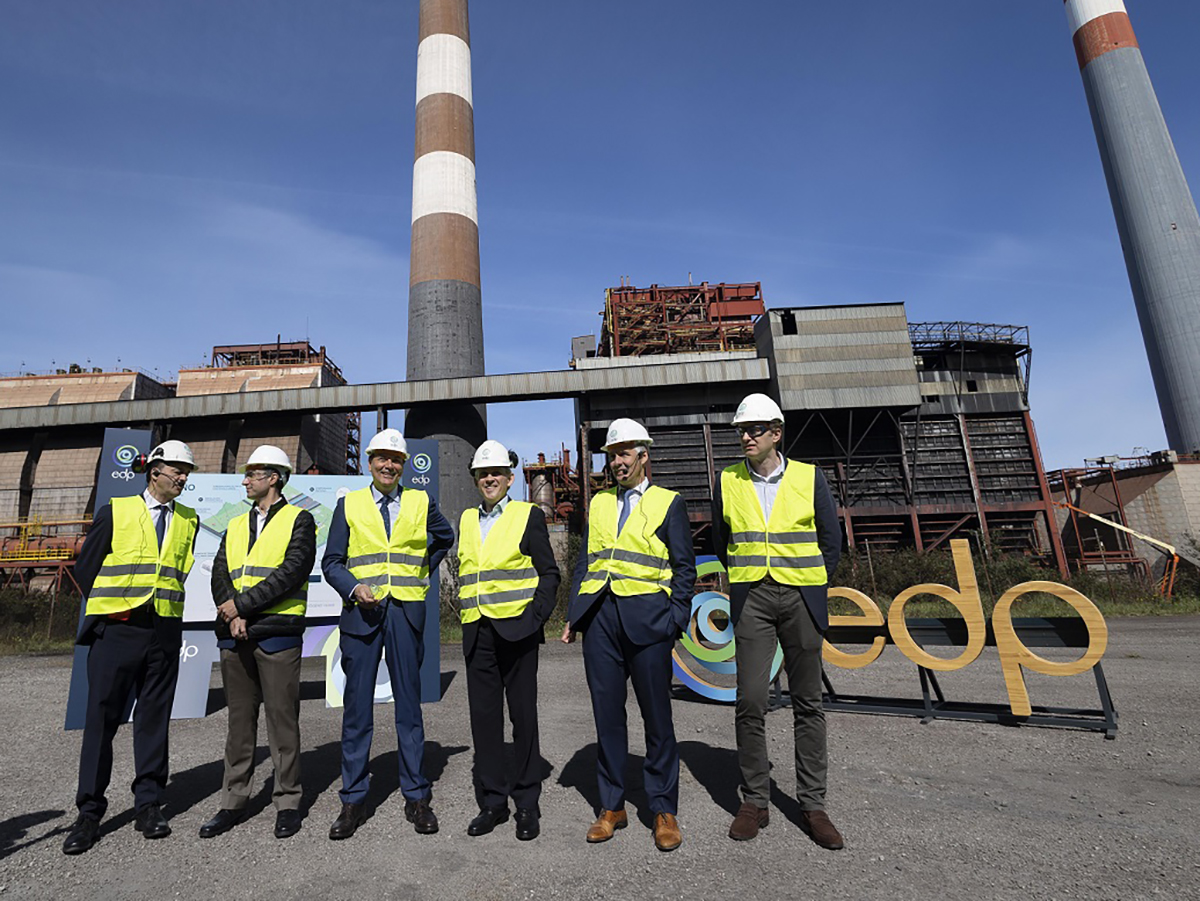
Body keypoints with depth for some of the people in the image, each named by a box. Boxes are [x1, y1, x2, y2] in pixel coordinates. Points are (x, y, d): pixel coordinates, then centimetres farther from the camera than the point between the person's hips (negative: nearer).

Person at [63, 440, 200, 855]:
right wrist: (109, 609, 3)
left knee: (154, 719, 8)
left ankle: (148, 805, 19)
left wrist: (162, 603, 8)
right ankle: (89, 812, 17)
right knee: (101, 719, 3)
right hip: (117, 630, -2)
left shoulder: (189, 520, 9)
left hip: (165, 632, 3)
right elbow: (85, 566, 5)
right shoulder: (115, 512, 0)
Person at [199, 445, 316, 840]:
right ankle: (233, 802, 25)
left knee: (282, 719, 2)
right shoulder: (236, 526, 18)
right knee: (240, 720, 14)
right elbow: (219, 574, 7)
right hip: (234, 635, 6)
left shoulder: (299, 520, 0)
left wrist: (243, 604, -13)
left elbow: (291, 572, -12)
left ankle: (288, 803, 14)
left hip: (278, 633, -5)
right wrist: (233, 614, -9)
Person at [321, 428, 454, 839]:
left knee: (409, 705, 6)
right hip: (362, 611, 0)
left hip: (406, 612, 0)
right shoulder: (348, 504, 7)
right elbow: (332, 562, 5)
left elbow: (446, 538, 23)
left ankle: (416, 797, 18)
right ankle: (352, 801, 20)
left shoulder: (421, 502, 8)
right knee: (357, 708, 6)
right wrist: (354, 588, -12)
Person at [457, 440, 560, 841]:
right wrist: (464, 612, 7)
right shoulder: (467, 520, 13)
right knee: (484, 717, 10)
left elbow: (549, 573, -1)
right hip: (477, 632, 4)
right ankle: (491, 802, 25)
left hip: (516, 630, -4)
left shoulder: (529, 515, 0)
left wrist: (534, 617, -11)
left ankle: (527, 804, 21)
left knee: (523, 716, 6)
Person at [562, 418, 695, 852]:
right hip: (600, 617, 4)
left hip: (646, 616, -3)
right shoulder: (599, 503, 16)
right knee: (607, 713, 10)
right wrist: (574, 615, 9)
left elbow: (684, 567, 2)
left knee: (656, 715, 6)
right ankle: (611, 807, 26)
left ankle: (664, 811, 22)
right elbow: (584, 563, 16)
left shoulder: (668, 503, 5)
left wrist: (676, 618, -8)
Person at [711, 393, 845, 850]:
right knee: (750, 702, -1)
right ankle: (754, 801, 17)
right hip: (751, 599, 0)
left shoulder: (809, 477, -1)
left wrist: (813, 589, 4)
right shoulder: (728, 481, 2)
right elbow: (721, 540, 14)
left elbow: (831, 540, 6)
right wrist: (743, 579, 10)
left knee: (807, 703, 9)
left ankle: (812, 804, 23)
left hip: (799, 597, 0)